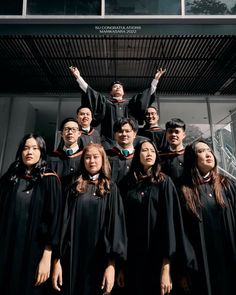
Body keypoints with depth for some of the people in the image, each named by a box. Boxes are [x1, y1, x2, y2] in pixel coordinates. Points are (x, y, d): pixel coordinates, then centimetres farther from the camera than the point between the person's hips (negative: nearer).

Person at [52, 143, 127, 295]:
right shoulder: (75, 187, 5)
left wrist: (111, 264, -14)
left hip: (99, 259, -1)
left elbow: (115, 225, -7)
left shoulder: (111, 189, -1)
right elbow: (64, 221, 1)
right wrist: (57, 260, -4)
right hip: (73, 258, 2)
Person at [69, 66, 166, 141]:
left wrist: (156, 79, 14)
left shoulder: (130, 103, 25)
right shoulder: (105, 101, 20)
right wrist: (78, 77, 6)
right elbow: (89, 92, 13)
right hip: (109, 138, -1)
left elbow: (146, 94, 21)